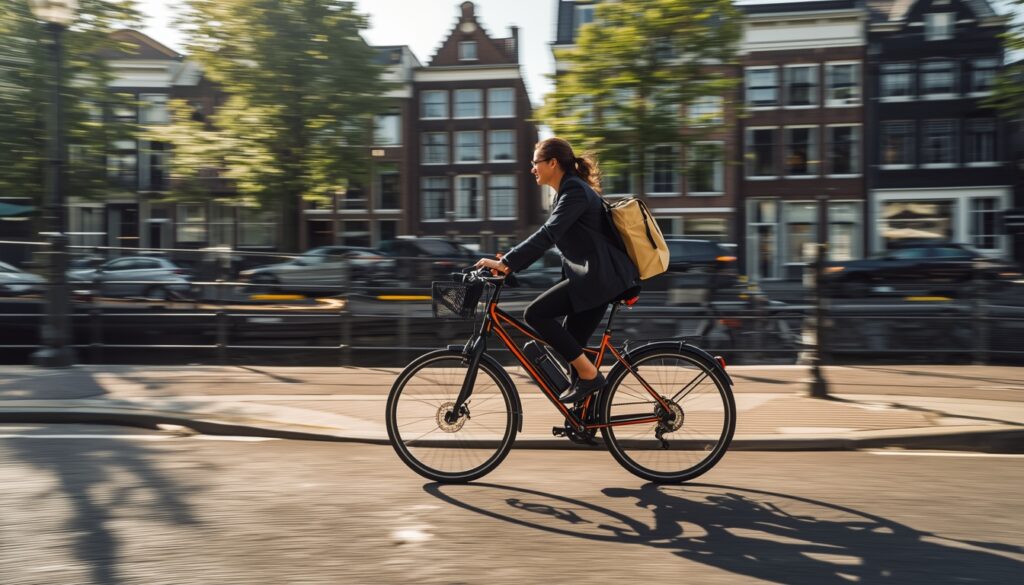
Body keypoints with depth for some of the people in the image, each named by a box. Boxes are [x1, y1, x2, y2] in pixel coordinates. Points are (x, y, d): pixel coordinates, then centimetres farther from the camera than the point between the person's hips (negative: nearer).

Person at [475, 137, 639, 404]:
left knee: (535, 314, -16)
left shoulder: (575, 190, -12)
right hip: (593, 276, 10)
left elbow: (548, 234, -24)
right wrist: (510, 259, 10)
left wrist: (506, 262, -27)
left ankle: (589, 374, -8)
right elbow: (548, 236, 20)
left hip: (599, 276, -10)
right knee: (571, 347, 10)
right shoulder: (568, 191, 18)